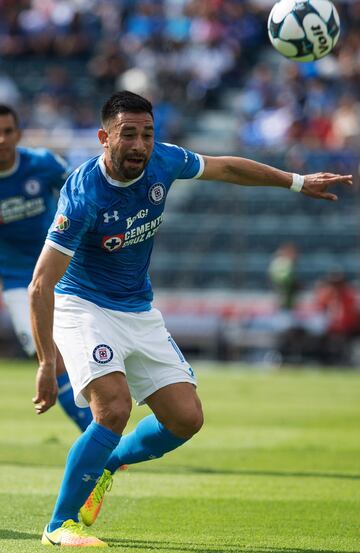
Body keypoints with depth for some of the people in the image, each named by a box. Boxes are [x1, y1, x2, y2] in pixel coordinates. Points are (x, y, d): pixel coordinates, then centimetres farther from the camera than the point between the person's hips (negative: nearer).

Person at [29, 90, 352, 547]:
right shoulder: (84, 196, -28)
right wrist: (46, 363, -33)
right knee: (114, 407, -26)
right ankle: (60, 525, -12)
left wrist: (297, 182, 17)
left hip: (139, 312, 7)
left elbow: (225, 168, 11)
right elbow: (42, 284, -28)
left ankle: (104, 465, 26)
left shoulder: (163, 162, -11)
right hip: (82, 306, -6)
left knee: (186, 419, 0)